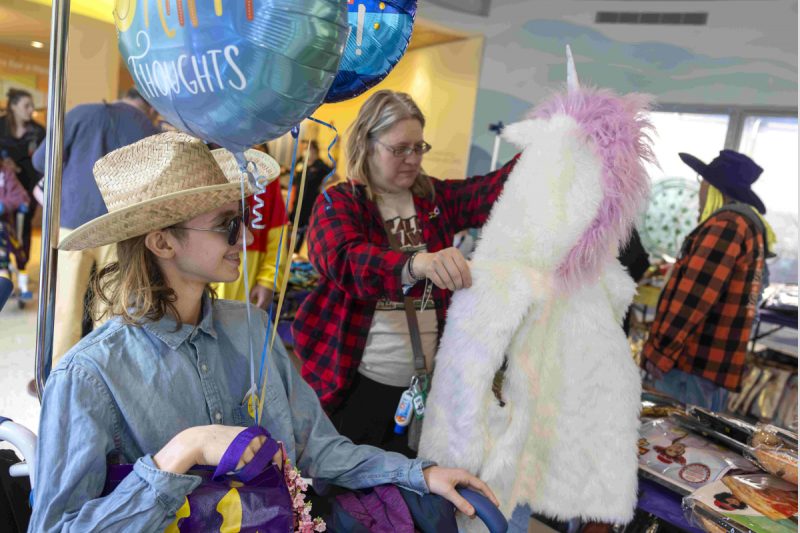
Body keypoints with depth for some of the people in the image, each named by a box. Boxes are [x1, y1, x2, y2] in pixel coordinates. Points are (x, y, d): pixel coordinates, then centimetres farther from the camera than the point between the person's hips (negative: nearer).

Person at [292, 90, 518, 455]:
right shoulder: (337, 203, -6)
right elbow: (346, 262, -26)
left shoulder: (437, 198, 6)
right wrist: (417, 263, -45)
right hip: (355, 382, -3)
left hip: (426, 383, 4)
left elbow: (495, 189, -9)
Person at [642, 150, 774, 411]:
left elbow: (694, 295, -20)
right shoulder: (749, 225, 18)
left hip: (694, 361, -10)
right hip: (715, 363, 10)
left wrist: (660, 351, -17)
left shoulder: (726, 224, -15)